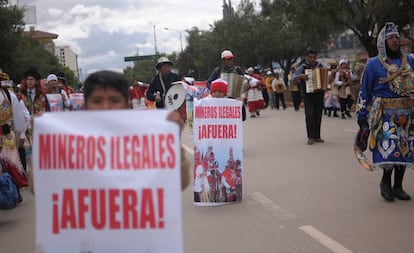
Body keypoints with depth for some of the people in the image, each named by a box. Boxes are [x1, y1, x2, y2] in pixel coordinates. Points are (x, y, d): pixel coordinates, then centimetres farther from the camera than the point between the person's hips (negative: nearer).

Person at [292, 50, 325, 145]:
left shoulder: (320, 66, 10)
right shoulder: (303, 67, -2)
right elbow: (293, 79, -11)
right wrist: (301, 76, -29)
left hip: (319, 94, 4)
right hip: (308, 95, -4)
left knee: (318, 115, 4)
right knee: (310, 114, -15)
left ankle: (317, 136, 13)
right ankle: (310, 137, -10)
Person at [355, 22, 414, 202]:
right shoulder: (373, 64, 0)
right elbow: (364, 92, 1)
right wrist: (362, 117, -2)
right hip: (385, 114, -4)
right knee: (390, 147, -15)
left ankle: (398, 187, 20)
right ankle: (385, 182, 9)